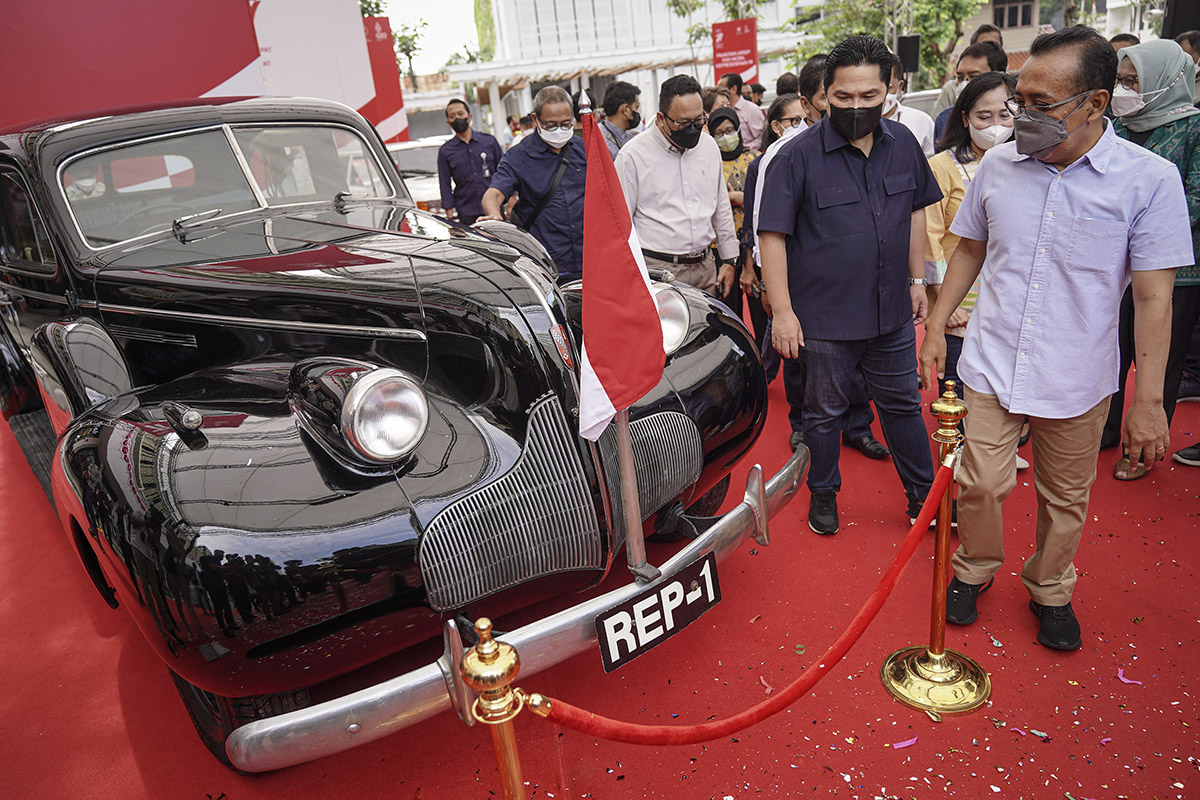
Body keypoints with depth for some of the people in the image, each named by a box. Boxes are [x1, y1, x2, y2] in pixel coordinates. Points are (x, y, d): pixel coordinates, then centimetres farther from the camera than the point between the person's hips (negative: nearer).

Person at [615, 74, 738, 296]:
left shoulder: (709, 146, 12)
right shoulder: (633, 154, -5)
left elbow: (722, 209, 20)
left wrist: (729, 260, 17)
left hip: (705, 268, 5)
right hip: (657, 270, -5)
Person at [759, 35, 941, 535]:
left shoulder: (903, 144, 3)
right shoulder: (798, 156, -13)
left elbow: (915, 213, 16)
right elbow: (772, 235, -13)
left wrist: (917, 279, 16)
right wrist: (782, 311, -16)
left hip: (892, 312, 4)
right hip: (825, 318, -4)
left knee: (902, 404, 17)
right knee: (824, 412, 12)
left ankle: (923, 494, 35)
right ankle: (823, 493, 34)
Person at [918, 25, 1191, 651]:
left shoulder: (1150, 180, -10)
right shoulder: (997, 164, -1)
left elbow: (1153, 297, -10)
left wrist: (1148, 400, -11)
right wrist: (936, 325, 10)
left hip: (1076, 379, -1)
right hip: (991, 365, 1)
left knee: (1065, 499, 15)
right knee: (981, 484, 5)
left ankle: (1050, 590, 39)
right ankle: (974, 570, 32)